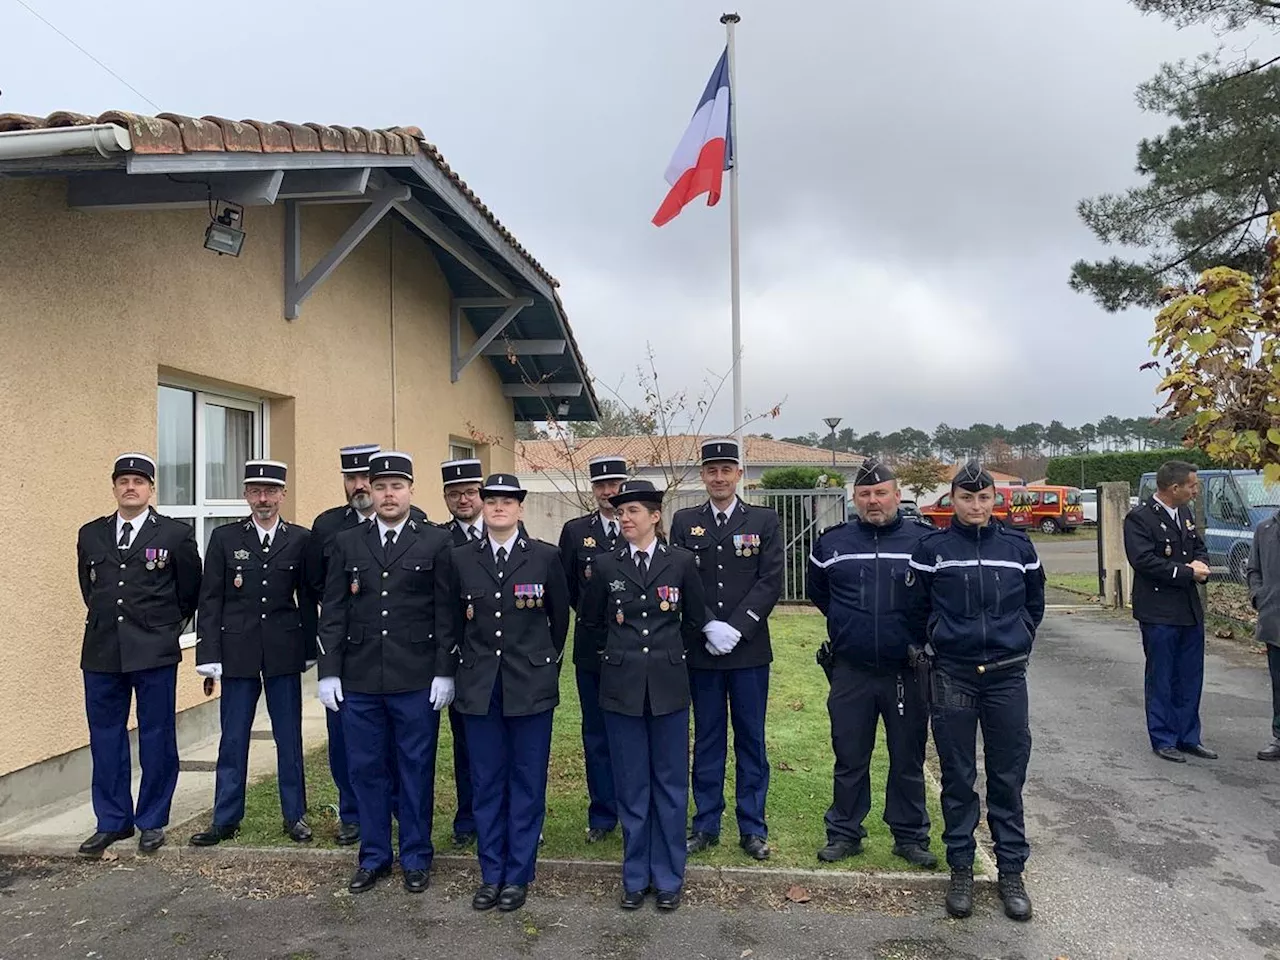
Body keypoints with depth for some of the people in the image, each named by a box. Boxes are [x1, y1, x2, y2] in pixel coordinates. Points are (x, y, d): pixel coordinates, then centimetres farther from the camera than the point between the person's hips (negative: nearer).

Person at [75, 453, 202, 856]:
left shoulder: (176, 534, -2)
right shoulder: (90, 535, 9)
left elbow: (190, 592, 6)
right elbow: (88, 587, 22)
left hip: (155, 653, -3)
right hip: (102, 652, 4)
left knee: (157, 739, 4)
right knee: (105, 739, 10)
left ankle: (152, 821, 17)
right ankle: (112, 821, 23)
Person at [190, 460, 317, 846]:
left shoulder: (301, 539, 1)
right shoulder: (224, 538, 2)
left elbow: (308, 598, 5)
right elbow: (210, 599, 1)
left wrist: (310, 649, 3)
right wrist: (209, 654, -5)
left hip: (284, 652, 0)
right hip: (237, 651, 0)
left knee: (289, 738, 8)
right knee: (232, 738, 8)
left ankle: (295, 815, 21)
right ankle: (225, 819, 22)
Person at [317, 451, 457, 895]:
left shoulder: (436, 542, 0)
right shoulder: (346, 543, 7)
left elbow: (446, 612, -3)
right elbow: (332, 612, 6)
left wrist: (444, 672, -7)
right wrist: (328, 671, 0)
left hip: (416, 680, -2)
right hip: (359, 679, 3)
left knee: (416, 770, 8)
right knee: (366, 769, 11)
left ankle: (416, 858, 24)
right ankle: (373, 856, 28)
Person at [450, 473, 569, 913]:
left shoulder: (545, 557, -3)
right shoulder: (461, 558, 3)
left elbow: (561, 616, 6)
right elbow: (454, 617, 13)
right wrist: (471, 659, 13)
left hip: (531, 685, -2)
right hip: (479, 685, 2)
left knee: (527, 781, 6)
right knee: (486, 782, 10)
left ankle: (518, 876, 19)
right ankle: (491, 874, 23)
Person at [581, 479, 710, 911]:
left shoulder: (680, 561, -3)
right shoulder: (606, 565, 0)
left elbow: (696, 620, 8)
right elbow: (590, 619, 14)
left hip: (668, 685, -1)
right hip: (622, 685, 1)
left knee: (670, 783, 8)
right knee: (631, 786, 9)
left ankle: (668, 877, 22)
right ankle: (636, 877, 23)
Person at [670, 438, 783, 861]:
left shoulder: (764, 521, 2)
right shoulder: (684, 522, 5)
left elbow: (771, 581, -5)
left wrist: (735, 628, -14)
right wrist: (708, 628, -12)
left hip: (749, 650, -1)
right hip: (700, 650, 1)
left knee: (751, 740, 9)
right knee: (707, 740, 11)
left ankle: (753, 828, 21)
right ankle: (706, 824, 22)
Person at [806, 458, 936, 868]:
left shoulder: (925, 541, -5)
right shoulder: (832, 542, 2)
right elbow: (817, 592, 18)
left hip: (907, 671, -1)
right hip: (851, 671, 1)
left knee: (908, 759, 12)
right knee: (849, 758, 11)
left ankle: (910, 836, 27)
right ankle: (844, 833, 26)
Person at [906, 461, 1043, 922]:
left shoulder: (1017, 546, 3)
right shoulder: (932, 547, -3)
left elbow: (1034, 604, 16)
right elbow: (917, 608, 6)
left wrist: (1017, 644, 12)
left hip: (1007, 676, 1)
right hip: (952, 676, -1)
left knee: (1008, 776, 8)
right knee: (957, 777, 8)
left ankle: (1011, 871, 22)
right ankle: (961, 870, 21)